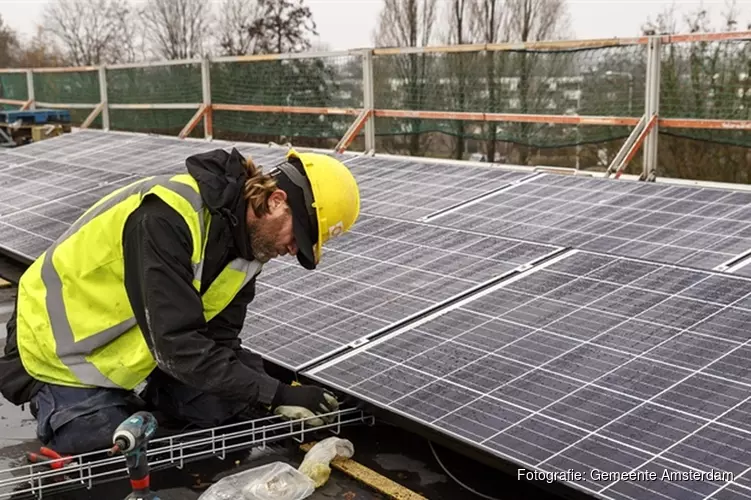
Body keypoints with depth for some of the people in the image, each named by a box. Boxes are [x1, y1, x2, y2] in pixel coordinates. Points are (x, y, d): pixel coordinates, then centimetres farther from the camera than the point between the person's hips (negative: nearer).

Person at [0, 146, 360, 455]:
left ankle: (134, 396, 14)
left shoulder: (248, 236, -8)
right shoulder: (168, 216, -35)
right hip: (66, 353, -6)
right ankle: (51, 399, 14)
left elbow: (218, 339, -9)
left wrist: (278, 400, -23)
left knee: (234, 404, -9)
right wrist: (277, 392, -35)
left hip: (140, 350, 7)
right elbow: (178, 344, -37)